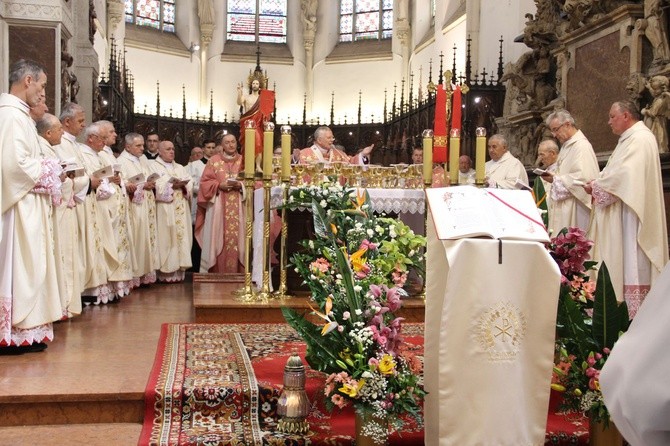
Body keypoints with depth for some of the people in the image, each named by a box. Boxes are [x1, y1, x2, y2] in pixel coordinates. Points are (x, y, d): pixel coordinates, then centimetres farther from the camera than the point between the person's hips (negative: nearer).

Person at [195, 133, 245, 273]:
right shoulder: (214, 161, 8)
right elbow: (205, 182, 3)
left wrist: (241, 185, -13)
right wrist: (219, 185, -12)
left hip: (238, 208, 1)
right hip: (218, 207, -1)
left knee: (237, 237, -2)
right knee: (218, 239, -4)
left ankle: (237, 272, 3)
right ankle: (217, 271, 0)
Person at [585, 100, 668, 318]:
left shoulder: (640, 139, -12)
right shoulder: (628, 139, 20)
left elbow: (626, 173, -22)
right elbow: (615, 172, 19)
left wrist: (597, 186, -11)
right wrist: (597, 184, 2)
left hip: (632, 211, -10)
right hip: (620, 209, 10)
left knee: (632, 259, -9)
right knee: (623, 259, 8)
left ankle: (635, 312, -6)